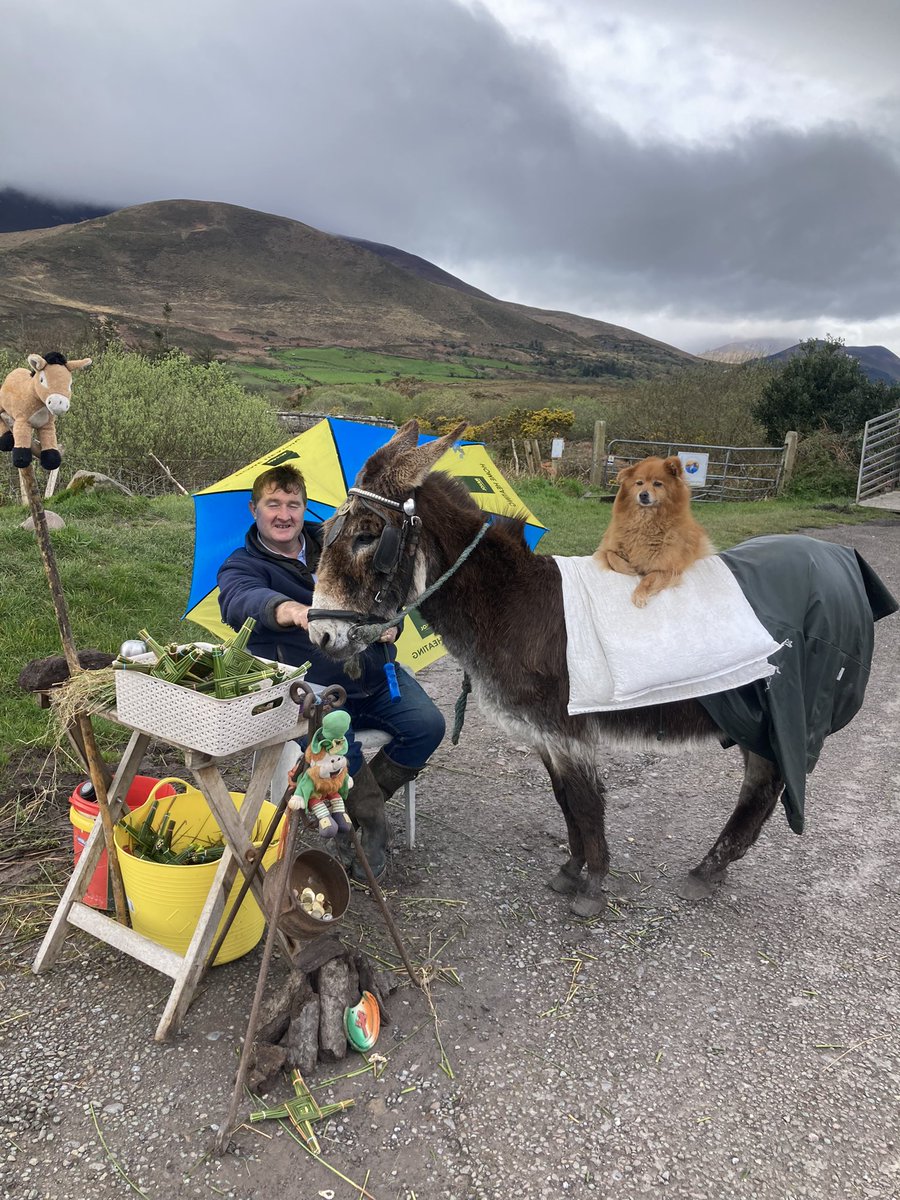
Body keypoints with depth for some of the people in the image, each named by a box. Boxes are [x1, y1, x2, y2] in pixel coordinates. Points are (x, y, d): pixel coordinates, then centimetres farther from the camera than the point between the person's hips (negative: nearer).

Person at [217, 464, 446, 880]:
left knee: (428, 725, -14)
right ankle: (373, 827, -6)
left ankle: (368, 799, 7)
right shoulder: (241, 567, -3)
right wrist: (288, 609, -54)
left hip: (375, 674, 5)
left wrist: (388, 620, -2)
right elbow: (241, 601, -30)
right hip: (311, 690, -5)